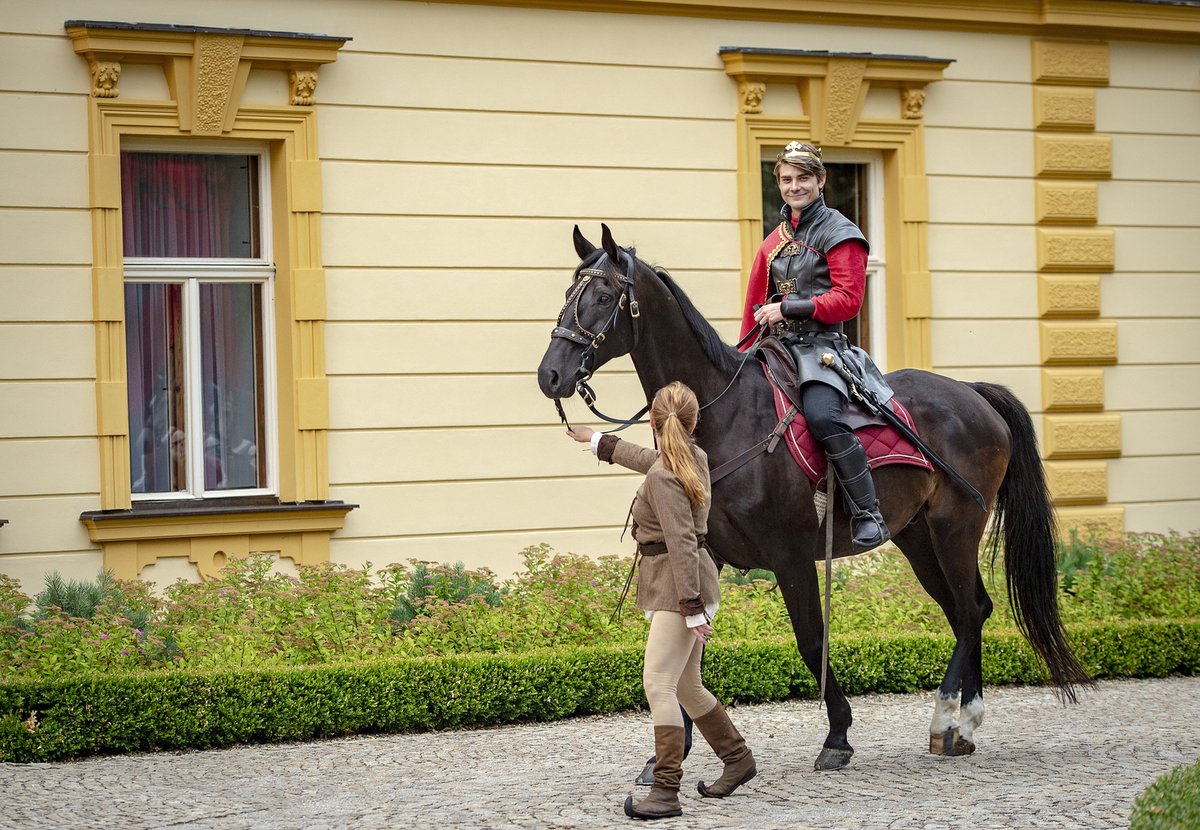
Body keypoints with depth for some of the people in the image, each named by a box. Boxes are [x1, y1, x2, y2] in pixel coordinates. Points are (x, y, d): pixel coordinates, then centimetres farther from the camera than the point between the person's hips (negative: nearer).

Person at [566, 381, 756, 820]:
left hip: (679, 586, -10)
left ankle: (666, 792, -19)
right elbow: (646, 457, 32)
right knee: (686, 685, 19)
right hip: (675, 588, 10)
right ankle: (737, 759, 32)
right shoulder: (694, 457, 10)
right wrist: (599, 441, 45)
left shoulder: (663, 478, -18)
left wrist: (693, 610, -27)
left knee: (659, 682, -14)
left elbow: (681, 543, -24)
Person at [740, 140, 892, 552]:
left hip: (822, 345, -8)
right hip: (779, 346, 8)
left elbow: (848, 299, -12)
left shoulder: (839, 233, -2)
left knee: (821, 415, -34)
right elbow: (756, 303, 26)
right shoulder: (776, 239, 21)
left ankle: (868, 515, -28)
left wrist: (787, 308, -17)